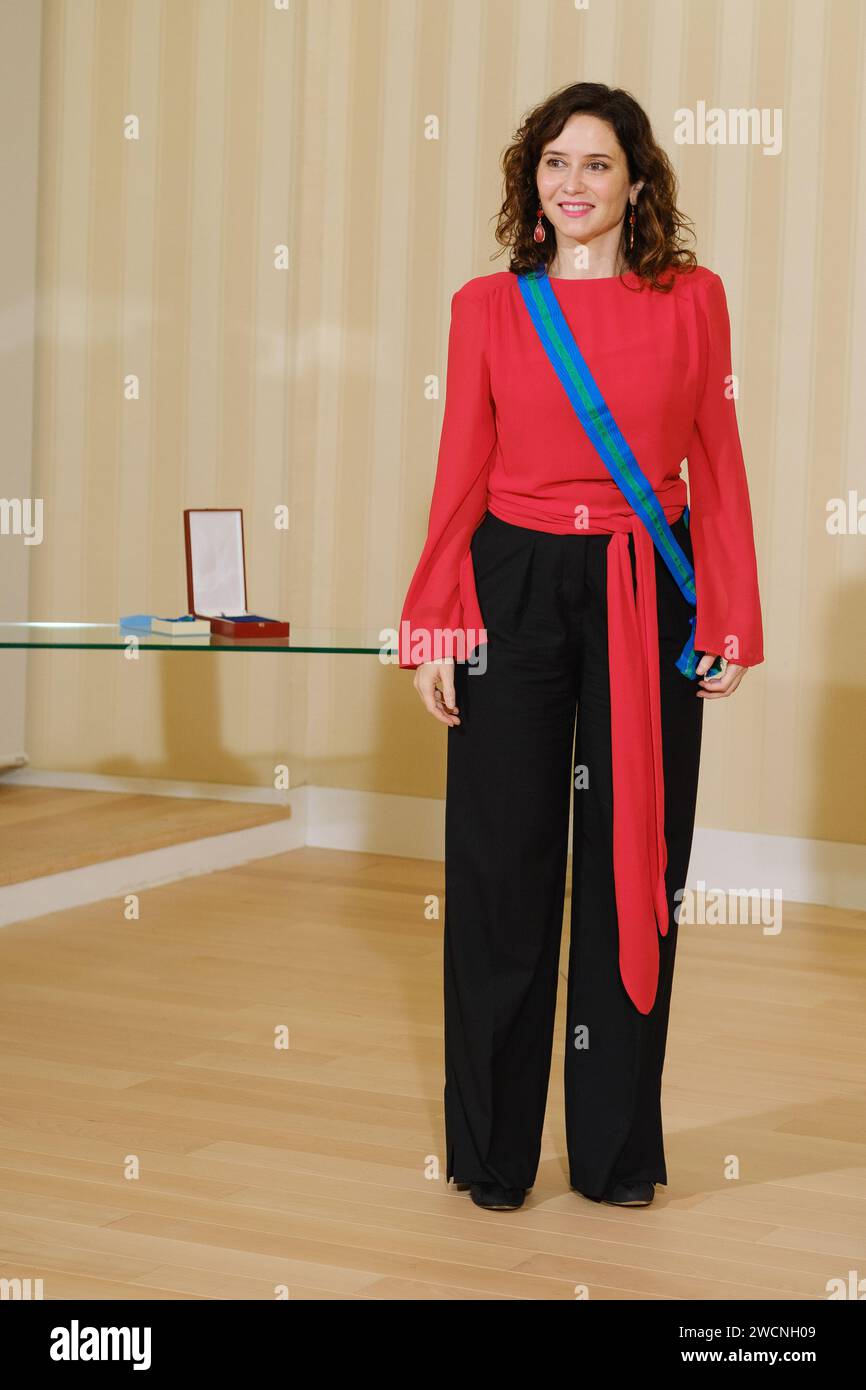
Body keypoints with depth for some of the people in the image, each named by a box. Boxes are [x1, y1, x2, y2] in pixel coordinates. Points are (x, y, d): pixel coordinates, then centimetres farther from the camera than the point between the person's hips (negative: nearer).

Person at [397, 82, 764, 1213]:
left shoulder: (692, 299, 3)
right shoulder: (488, 307, 3)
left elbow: (717, 467, 4)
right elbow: (461, 474, 3)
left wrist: (732, 625, 0)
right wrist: (433, 631, -1)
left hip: (648, 601, 0)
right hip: (516, 590, 0)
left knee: (633, 865, 5)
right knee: (502, 865, 3)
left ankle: (618, 1149, 18)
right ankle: (494, 1150, 16)